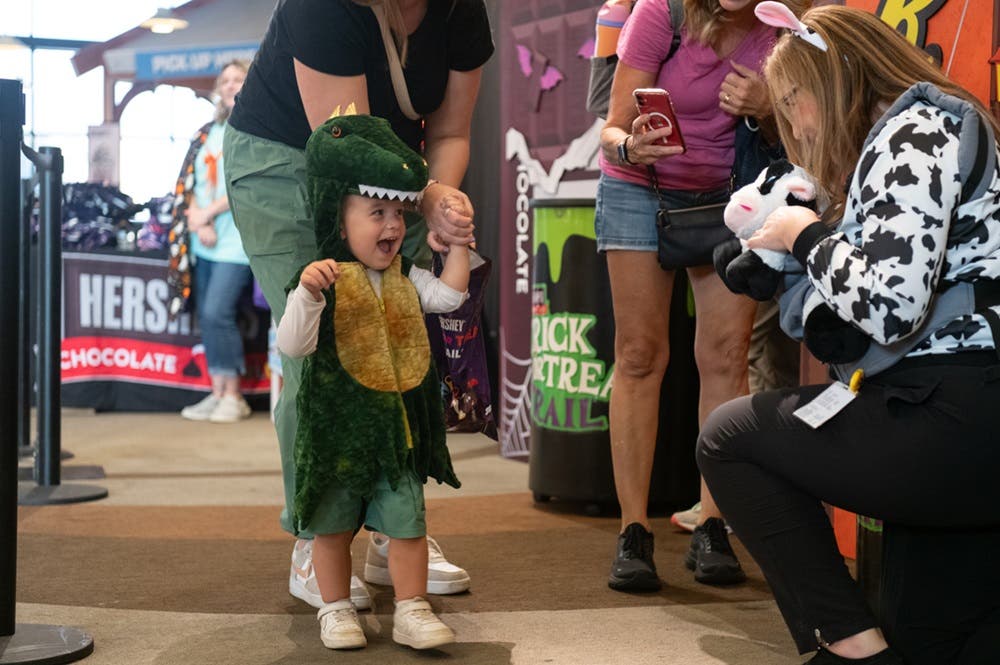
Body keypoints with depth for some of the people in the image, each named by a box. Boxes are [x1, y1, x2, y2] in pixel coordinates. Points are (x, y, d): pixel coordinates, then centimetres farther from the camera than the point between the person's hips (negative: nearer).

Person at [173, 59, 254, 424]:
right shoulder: (207, 133, 16)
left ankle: (233, 396, -5)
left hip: (238, 237, -6)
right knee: (208, 317, 5)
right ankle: (217, 393, 12)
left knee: (216, 312, -15)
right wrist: (198, 223, -6)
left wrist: (209, 213, -12)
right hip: (205, 240, 6)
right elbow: (187, 182, 10)